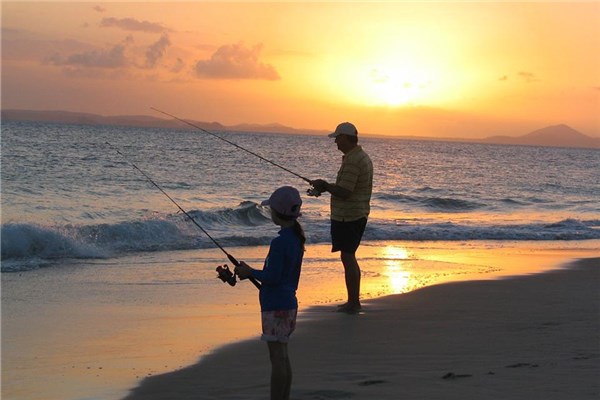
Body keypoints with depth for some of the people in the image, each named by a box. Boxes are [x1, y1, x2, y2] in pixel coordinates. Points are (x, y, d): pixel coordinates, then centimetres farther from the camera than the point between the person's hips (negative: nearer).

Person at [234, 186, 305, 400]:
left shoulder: (279, 242, -20)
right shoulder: (296, 238, 9)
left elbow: (273, 277, -21)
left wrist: (250, 272, -6)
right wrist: (252, 272, 15)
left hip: (276, 306, -9)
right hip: (288, 303, 10)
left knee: (277, 358, -4)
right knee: (282, 356, 16)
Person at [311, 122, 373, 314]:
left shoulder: (352, 161, -20)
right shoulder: (361, 157, 14)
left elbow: (343, 192, -24)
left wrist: (324, 185, -8)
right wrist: (326, 186, 11)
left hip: (347, 217, -11)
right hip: (357, 216, 11)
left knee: (347, 258, -5)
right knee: (350, 257, 16)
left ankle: (353, 303, 0)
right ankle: (354, 301, 23)